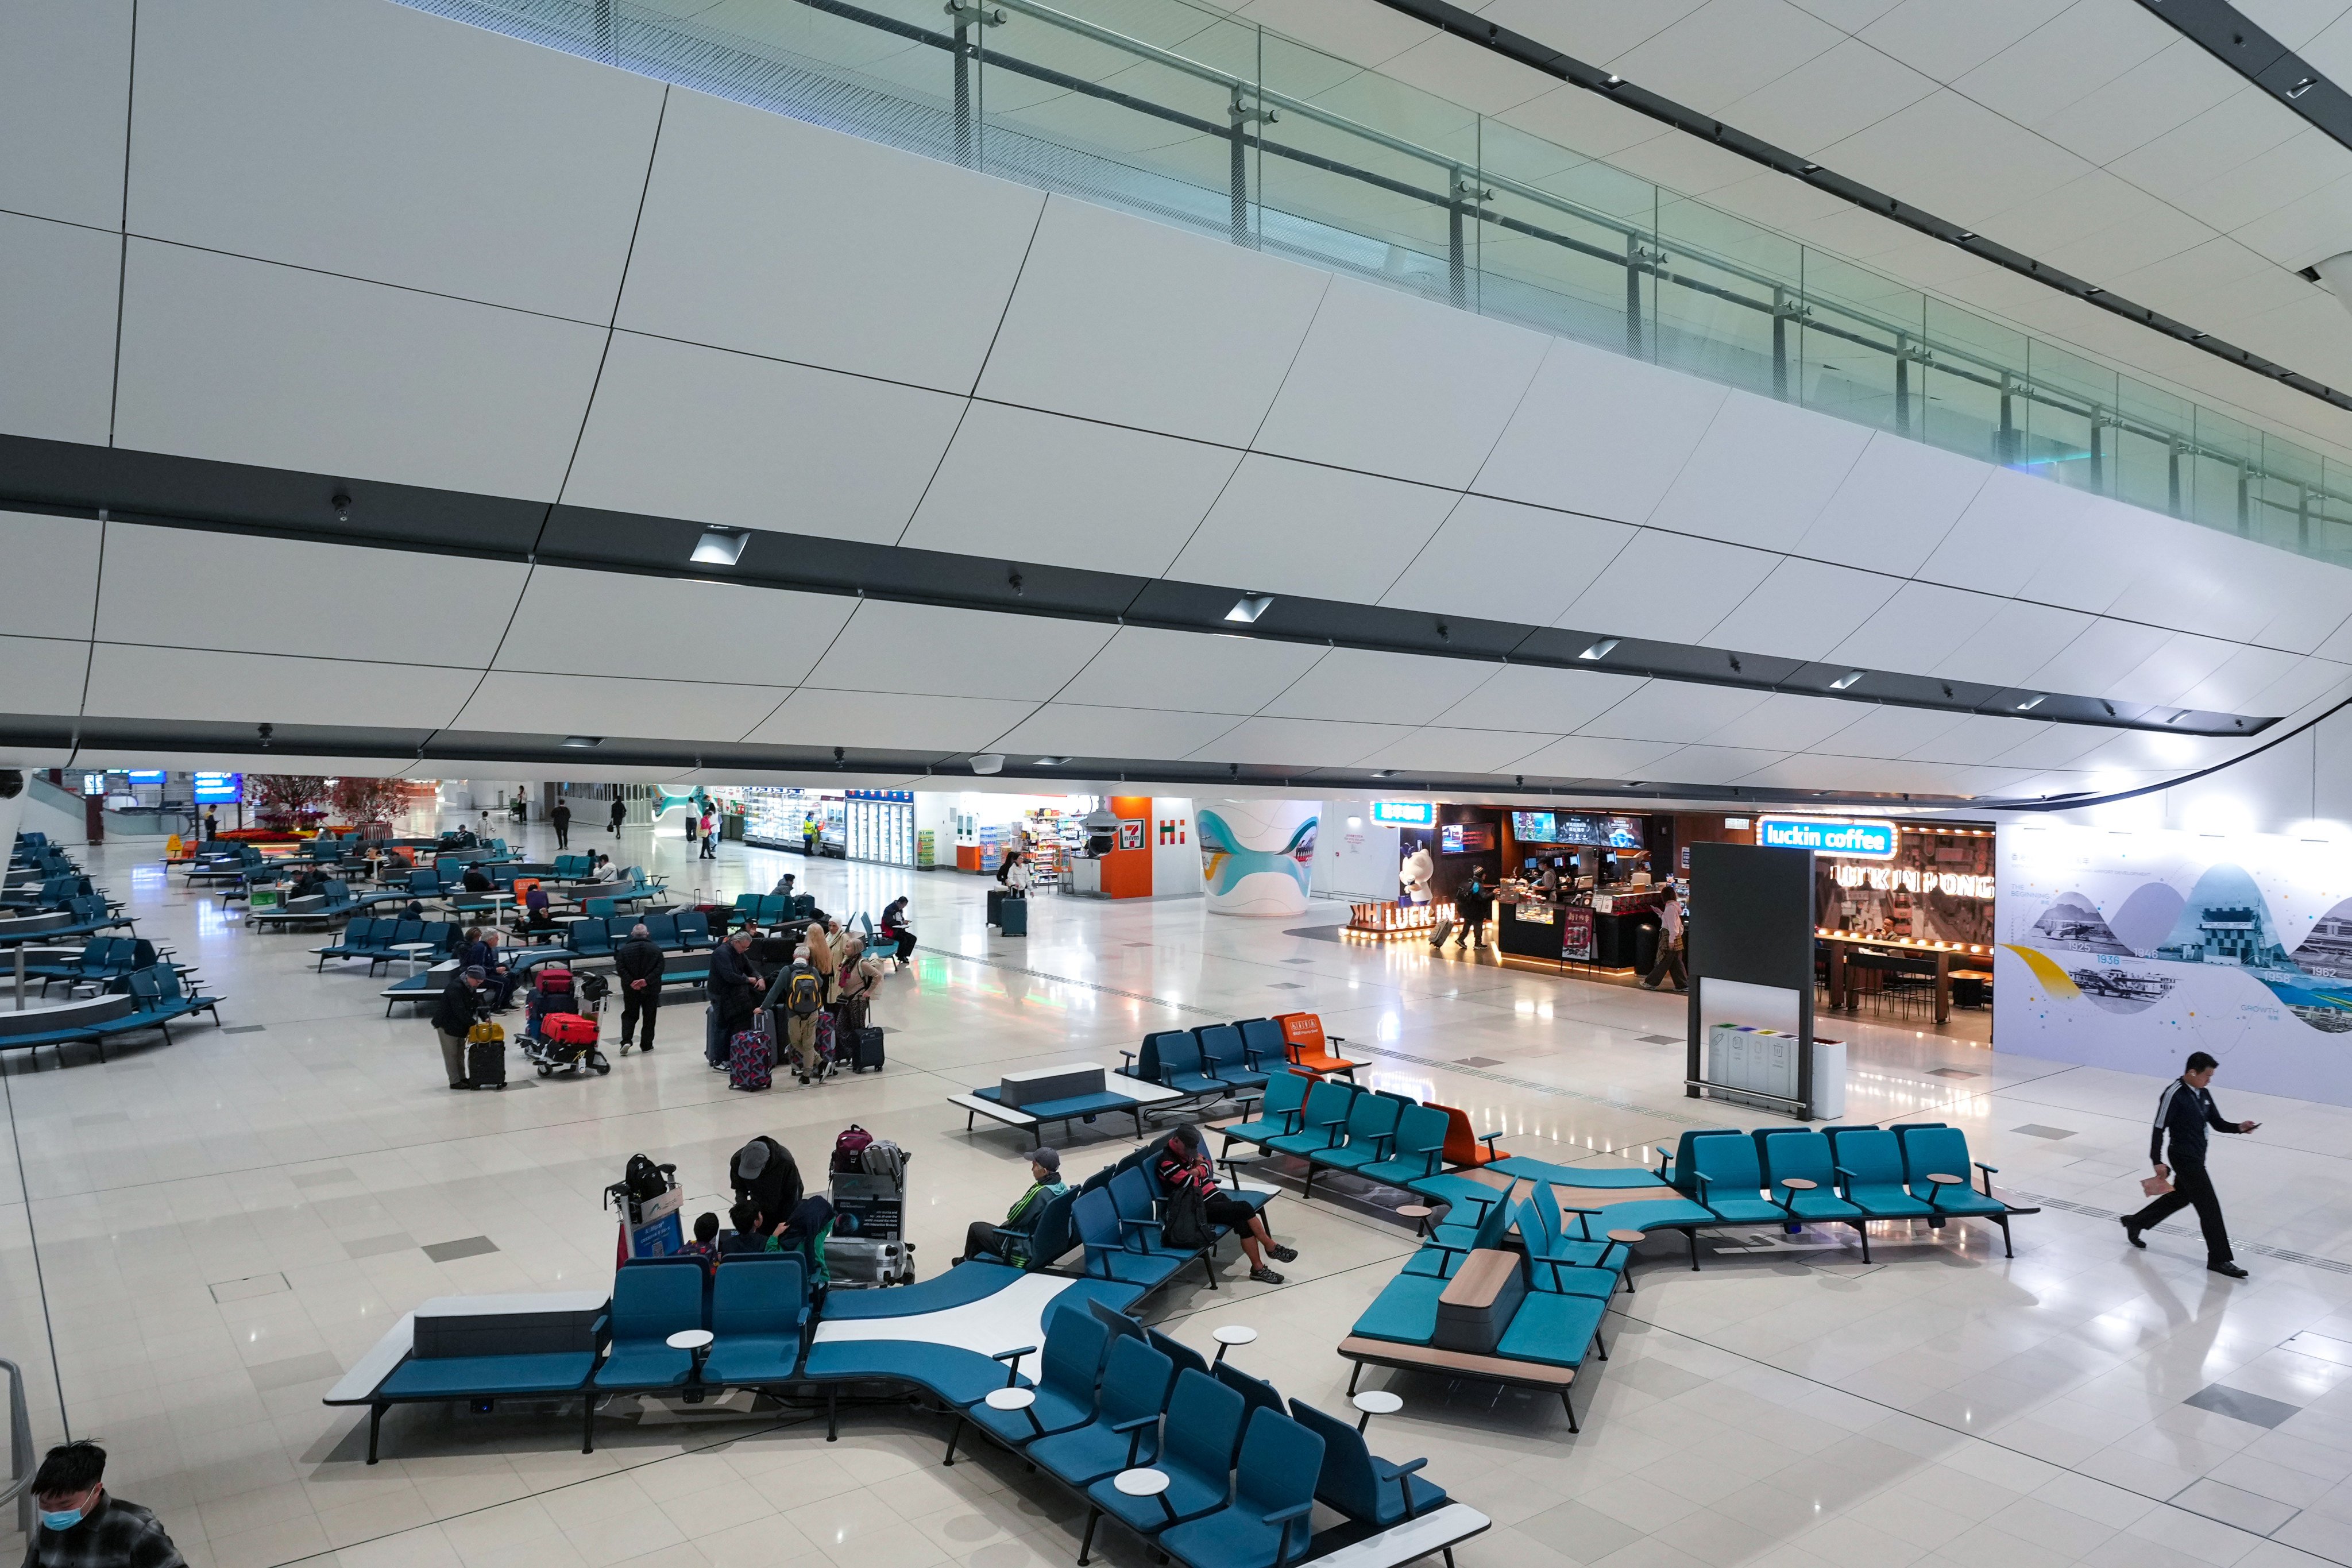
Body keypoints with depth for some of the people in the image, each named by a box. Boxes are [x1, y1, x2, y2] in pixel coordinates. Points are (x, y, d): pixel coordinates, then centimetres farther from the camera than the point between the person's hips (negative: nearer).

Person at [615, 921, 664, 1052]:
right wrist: (647, 980, -17)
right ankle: (646, 1045, 13)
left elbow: (620, 968, -11)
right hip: (651, 989, 0)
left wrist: (630, 982, -14)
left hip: (630, 989, 0)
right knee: (649, 1017, 10)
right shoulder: (655, 949, -2)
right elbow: (659, 968, -12)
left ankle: (626, 1040, -5)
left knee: (629, 1015, 13)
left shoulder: (624, 949, -1)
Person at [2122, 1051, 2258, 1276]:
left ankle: (2135, 1223, 37)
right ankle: (2219, 1259, 5)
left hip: (2197, 1157, 10)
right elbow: (2159, 1129, -18)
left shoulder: (2203, 1093, 5)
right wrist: (2157, 1162, -19)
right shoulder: (2174, 1094, -20)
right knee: (2209, 1205, -5)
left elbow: (2217, 1123, 11)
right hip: (2184, 1158, -10)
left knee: (2180, 1197, 22)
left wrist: (2239, 1127, -10)